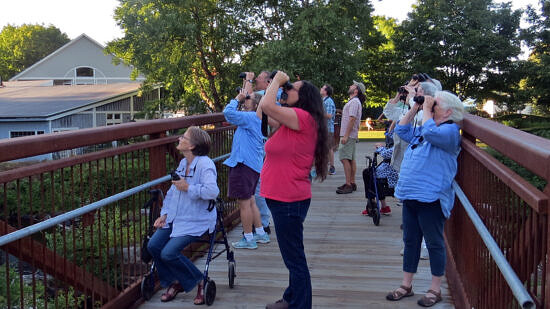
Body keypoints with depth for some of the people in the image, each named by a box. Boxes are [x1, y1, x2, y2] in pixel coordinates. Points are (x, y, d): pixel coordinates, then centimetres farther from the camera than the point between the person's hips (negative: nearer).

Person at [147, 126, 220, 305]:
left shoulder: (205, 164, -16)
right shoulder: (183, 163, 12)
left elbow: (212, 191, -32)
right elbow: (172, 191, 19)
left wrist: (188, 188, -20)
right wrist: (164, 214, 9)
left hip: (196, 221, -8)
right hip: (176, 218, 8)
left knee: (168, 253, -19)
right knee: (153, 246, -7)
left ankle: (199, 281, 4)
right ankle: (174, 282, 14)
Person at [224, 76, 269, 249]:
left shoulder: (251, 117, -14)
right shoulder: (256, 118, 15)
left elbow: (228, 112, -21)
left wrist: (237, 98, -7)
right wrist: (241, 97, 20)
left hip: (245, 164, -10)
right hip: (253, 163, 10)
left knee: (244, 202, -3)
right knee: (250, 201, 18)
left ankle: (248, 239, 4)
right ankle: (261, 234, 25)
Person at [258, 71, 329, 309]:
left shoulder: (303, 117, -16)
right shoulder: (293, 120, 14)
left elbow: (266, 106, -27)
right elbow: (263, 111, 18)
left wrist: (277, 80, -12)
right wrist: (276, 83, 13)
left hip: (289, 200, -11)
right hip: (283, 197, 11)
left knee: (294, 258, -3)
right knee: (292, 256, 22)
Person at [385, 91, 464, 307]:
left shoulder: (450, 130, -10)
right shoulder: (422, 131, 17)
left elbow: (431, 133, -28)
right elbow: (401, 130, 23)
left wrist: (426, 109, -13)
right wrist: (415, 108, 13)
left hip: (430, 198, -9)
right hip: (410, 195, 9)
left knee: (434, 243, 3)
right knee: (410, 241, 15)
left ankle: (435, 290, 16)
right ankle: (406, 285, 26)